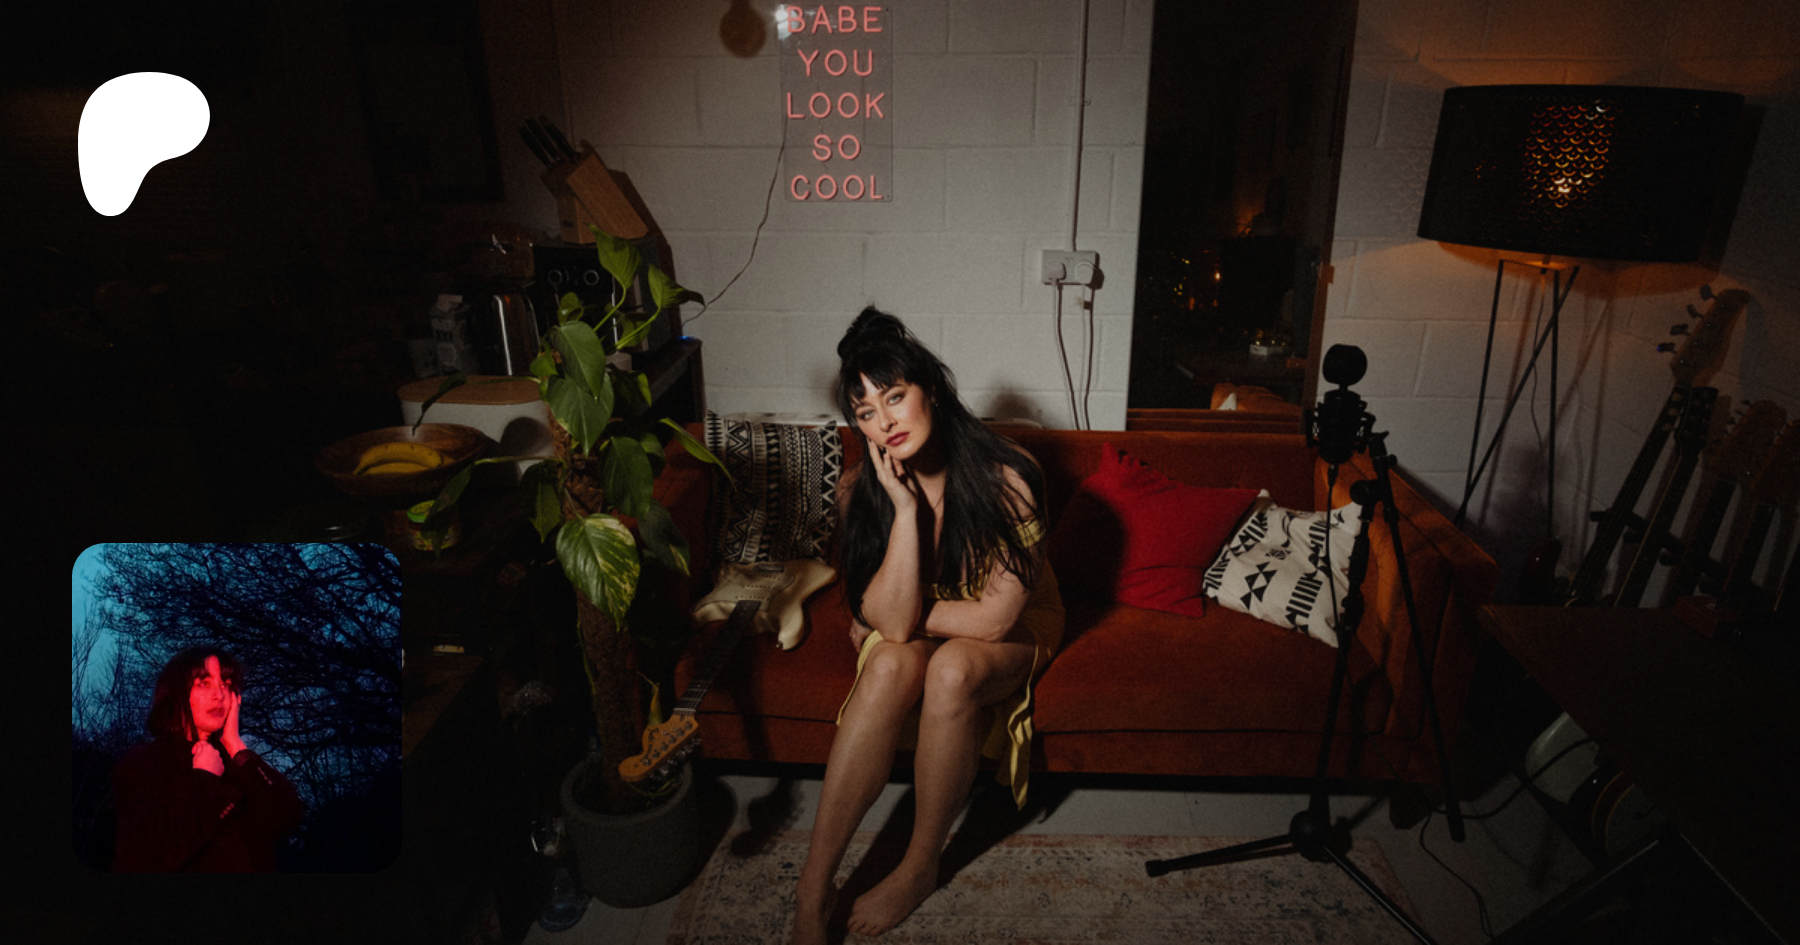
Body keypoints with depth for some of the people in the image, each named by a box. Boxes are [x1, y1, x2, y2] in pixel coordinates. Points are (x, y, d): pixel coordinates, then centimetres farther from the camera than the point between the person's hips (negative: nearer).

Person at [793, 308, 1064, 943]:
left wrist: (893, 618, -14)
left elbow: (994, 616, -24)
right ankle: (812, 890, -22)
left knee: (951, 667, -34)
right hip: (911, 626, 2)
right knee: (890, 664, -32)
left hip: (1012, 632, -2)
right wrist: (906, 507, -32)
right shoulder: (861, 490, -16)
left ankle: (920, 867, -11)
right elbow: (893, 620, -25)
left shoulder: (1005, 477, -26)